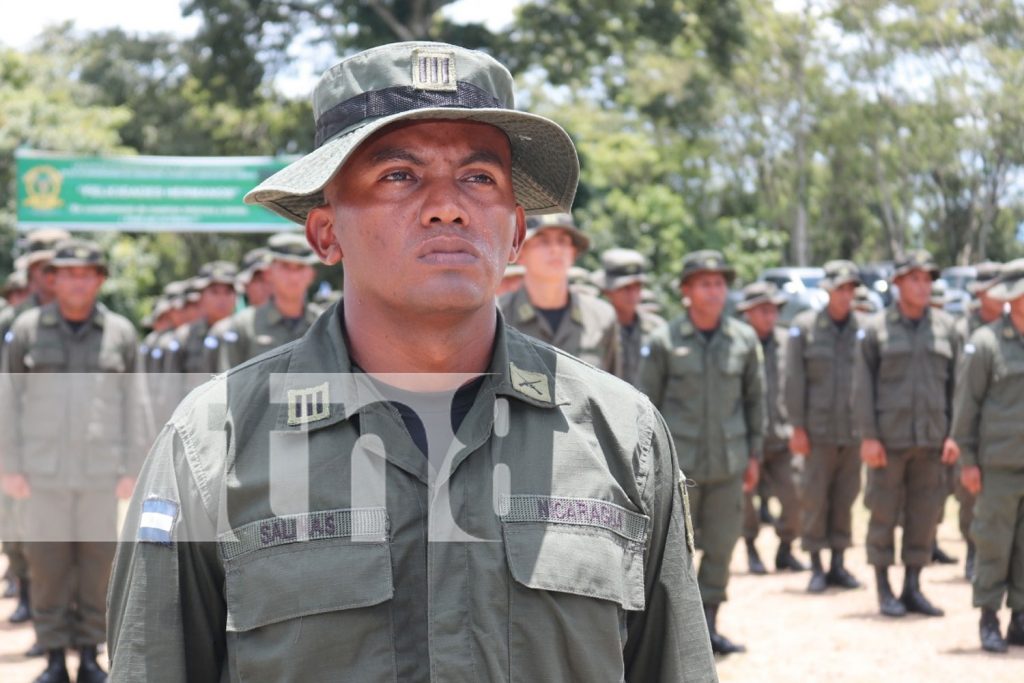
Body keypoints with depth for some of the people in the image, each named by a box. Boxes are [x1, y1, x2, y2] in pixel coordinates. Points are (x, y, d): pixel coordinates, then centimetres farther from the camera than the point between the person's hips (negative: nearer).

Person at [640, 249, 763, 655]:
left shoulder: (744, 339, 4)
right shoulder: (663, 341, -4)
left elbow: (755, 398, 11)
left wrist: (754, 455, 10)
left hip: (728, 463, 3)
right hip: (678, 460, -3)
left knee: (722, 545, 4)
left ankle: (708, 624, 16)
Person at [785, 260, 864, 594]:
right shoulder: (804, 326, -1)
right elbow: (794, 379, -2)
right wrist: (797, 427, -6)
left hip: (854, 429, 2)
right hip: (819, 428, -2)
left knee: (846, 498, 6)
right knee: (815, 498, -1)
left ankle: (838, 564, 16)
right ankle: (816, 568, 8)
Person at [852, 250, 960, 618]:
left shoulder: (945, 327, 7)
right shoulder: (875, 329, 0)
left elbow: (956, 384, 8)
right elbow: (862, 386, -2)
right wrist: (868, 436, -9)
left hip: (930, 439, 3)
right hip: (888, 438, -3)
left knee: (925, 515, 5)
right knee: (884, 514, 1)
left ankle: (912, 589, 15)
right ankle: (884, 593, 11)